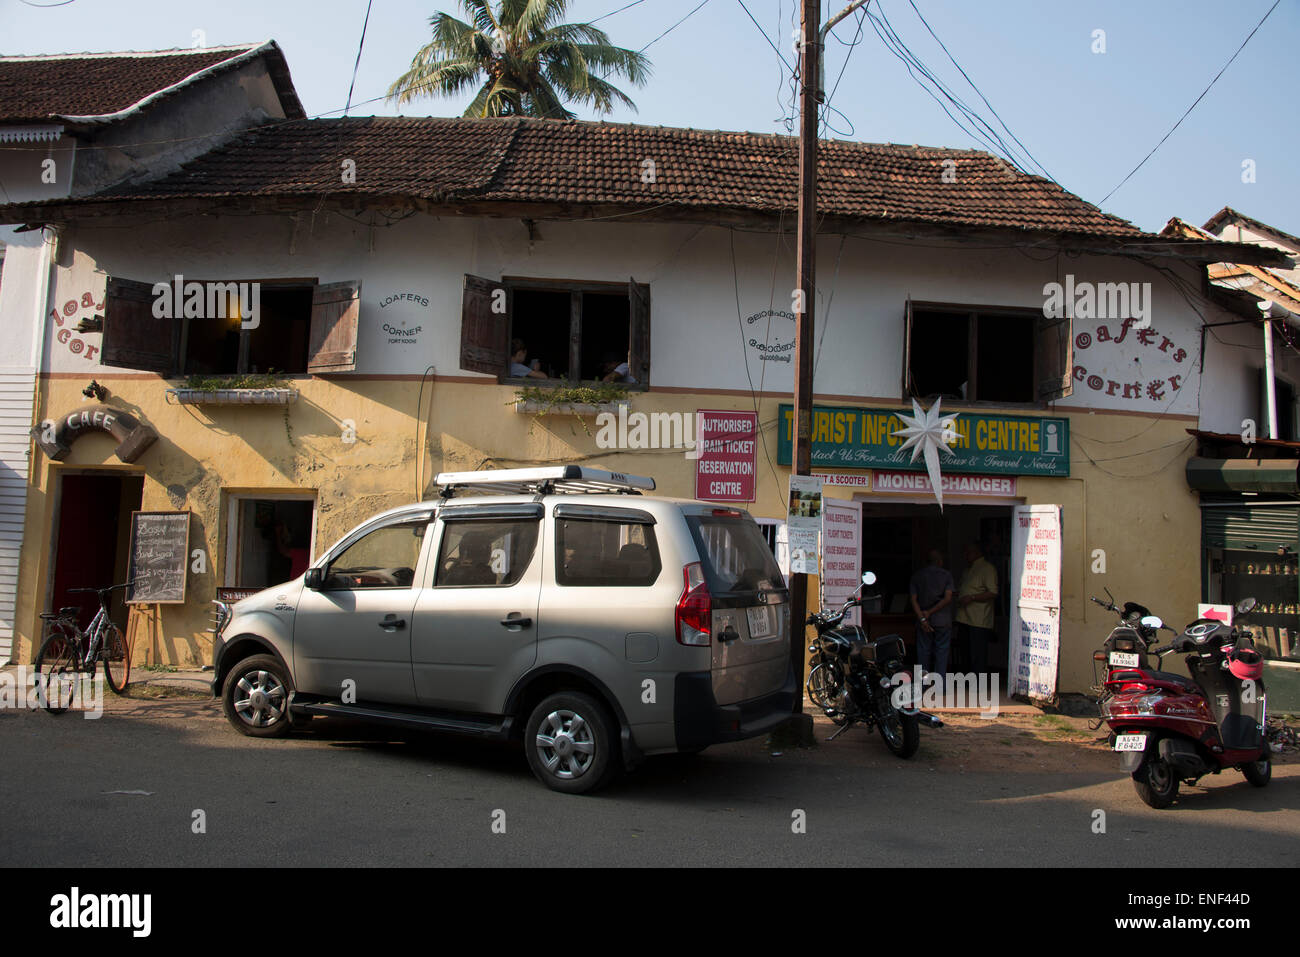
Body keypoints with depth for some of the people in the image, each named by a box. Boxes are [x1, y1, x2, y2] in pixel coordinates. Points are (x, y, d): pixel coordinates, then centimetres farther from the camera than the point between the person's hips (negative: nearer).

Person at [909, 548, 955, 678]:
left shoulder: (917, 575, 4)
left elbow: (913, 599, -4)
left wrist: (922, 618, -9)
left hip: (923, 622, 2)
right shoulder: (946, 575, -2)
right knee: (941, 653, 5)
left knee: (923, 652, 8)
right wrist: (930, 612, -10)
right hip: (942, 621, -2)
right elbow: (947, 598, -12)